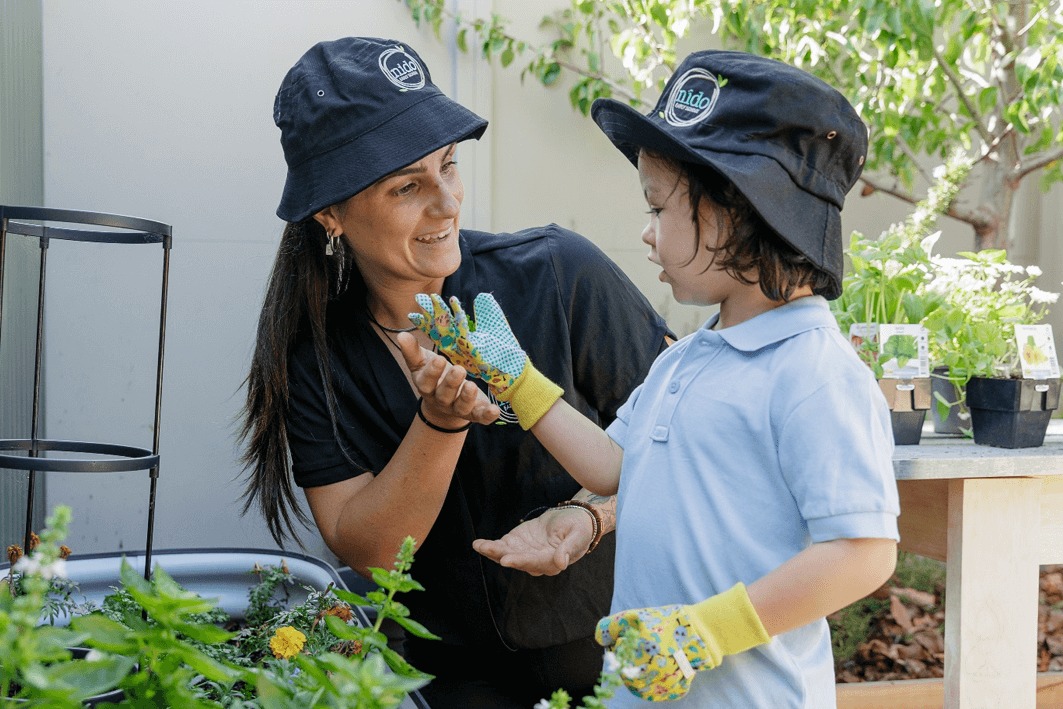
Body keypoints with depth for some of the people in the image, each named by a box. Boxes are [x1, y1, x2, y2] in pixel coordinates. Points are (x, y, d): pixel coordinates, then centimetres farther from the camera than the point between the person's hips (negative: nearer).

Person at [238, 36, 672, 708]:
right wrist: (441, 421, -31)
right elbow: (365, 549, -16)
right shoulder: (310, 352, -12)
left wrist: (590, 514, -27)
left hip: (603, 642, -1)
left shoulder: (559, 275, -20)